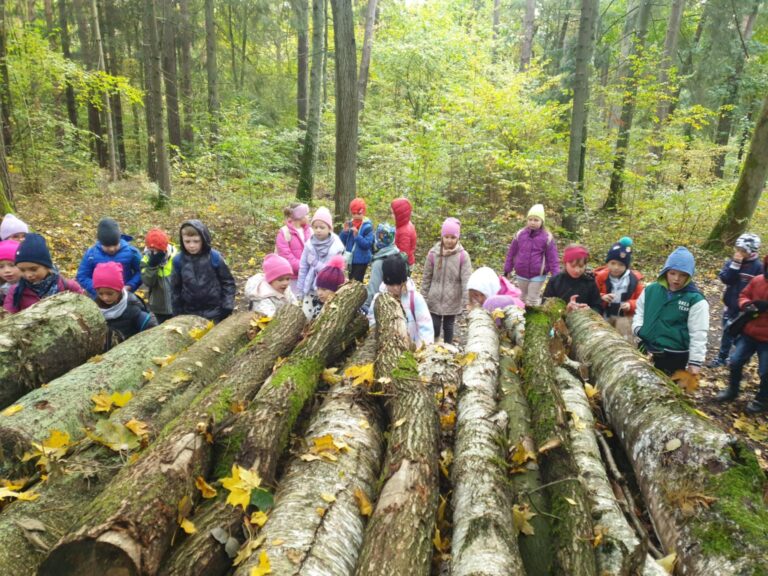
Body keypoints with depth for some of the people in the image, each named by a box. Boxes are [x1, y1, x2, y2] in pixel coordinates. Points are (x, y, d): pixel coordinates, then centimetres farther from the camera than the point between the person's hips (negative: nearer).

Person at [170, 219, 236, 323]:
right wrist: (177, 313, 7)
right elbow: (175, 288, 4)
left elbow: (227, 282, -3)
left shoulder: (214, 257, -13)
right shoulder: (178, 260, -6)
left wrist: (227, 307, -8)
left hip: (214, 313, -2)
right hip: (189, 313, 2)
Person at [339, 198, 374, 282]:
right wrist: (345, 231, -11)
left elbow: (367, 244, -19)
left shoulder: (367, 226, -11)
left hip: (361, 260, -6)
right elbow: (341, 242, 5)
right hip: (350, 259, 6)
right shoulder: (350, 224, 5)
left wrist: (357, 235, -27)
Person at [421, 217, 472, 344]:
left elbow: (466, 280, -12)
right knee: (434, 327, 3)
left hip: (452, 301, 0)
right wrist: (424, 297, 3)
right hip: (435, 300, 1)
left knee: (448, 327, 14)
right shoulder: (433, 253, -6)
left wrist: (467, 301, -16)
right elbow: (426, 277, 1)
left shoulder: (463, 255, -11)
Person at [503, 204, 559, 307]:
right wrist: (507, 270, 7)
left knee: (533, 300, 5)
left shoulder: (547, 237, -9)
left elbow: (553, 258, -6)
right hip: (520, 274, 3)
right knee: (522, 298, 19)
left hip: (538, 275, -3)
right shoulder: (520, 234, -3)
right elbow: (511, 253, 6)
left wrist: (556, 276, -10)